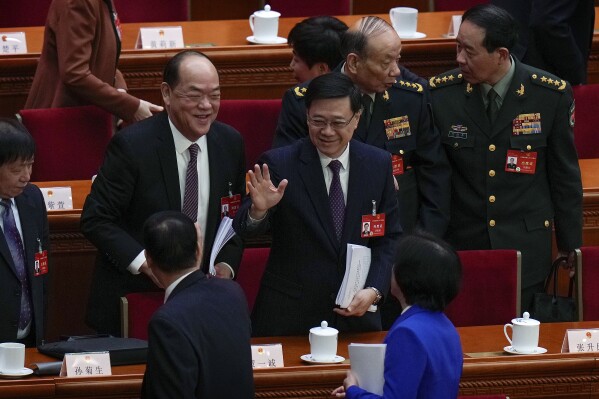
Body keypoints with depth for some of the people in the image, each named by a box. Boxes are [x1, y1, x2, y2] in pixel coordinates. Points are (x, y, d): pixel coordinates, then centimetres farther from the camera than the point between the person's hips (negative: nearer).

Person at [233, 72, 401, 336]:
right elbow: (245, 231, -13)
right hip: (288, 317, -2)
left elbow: (389, 238, 6)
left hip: (357, 314, 2)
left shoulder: (378, 164, 1)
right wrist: (259, 209, -36)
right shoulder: (279, 164, -9)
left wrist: (374, 290, -8)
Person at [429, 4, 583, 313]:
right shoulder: (441, 94, -5)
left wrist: (570, 248, 8)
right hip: (460, 246, 1)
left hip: (525, 248, 0)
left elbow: (565, 175, 4)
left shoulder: (552, 95, -6)